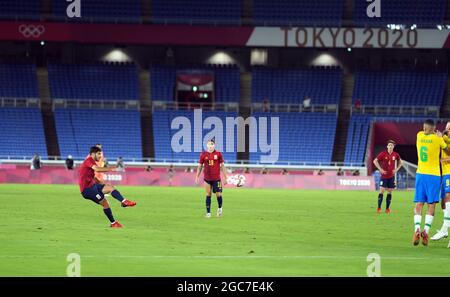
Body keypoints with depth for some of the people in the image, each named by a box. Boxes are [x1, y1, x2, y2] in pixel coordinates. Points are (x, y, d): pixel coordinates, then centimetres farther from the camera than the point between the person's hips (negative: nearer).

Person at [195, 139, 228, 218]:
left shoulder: (218, 154, 1)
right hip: (207, 178, 1)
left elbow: (222, 165, 5)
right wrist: (197, 177, 5)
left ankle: (220, 208, 24)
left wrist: (225, 177, 3)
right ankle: (208, 212, 8)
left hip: (216, 178, -1)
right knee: (208, 195, 1)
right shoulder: (203, 154, 3)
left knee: (218, 194, -4)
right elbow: (200, 166, 9)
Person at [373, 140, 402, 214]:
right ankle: (379, 208, -2)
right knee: (382, 190, -9)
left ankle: (387, 208, 11)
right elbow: (375, 161, -6)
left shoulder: (395, 155, 1)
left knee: (390, 192, 4)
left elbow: (400, 162, 18)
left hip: (391, 176, 3)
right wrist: (380, 169, -12)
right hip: (384, 175, -3)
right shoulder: (383, 154, -8)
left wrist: (396, 169, 4)